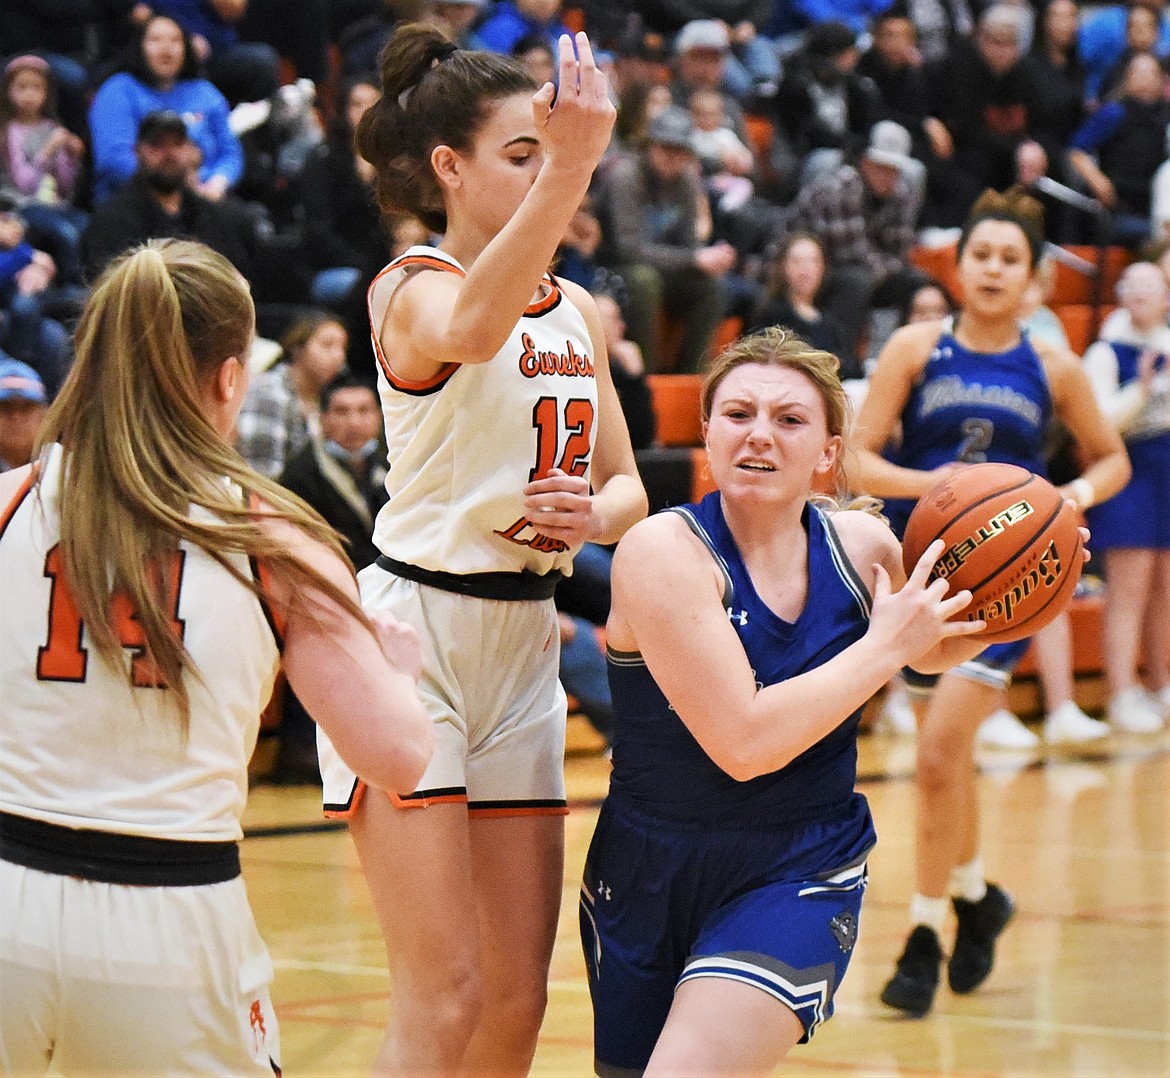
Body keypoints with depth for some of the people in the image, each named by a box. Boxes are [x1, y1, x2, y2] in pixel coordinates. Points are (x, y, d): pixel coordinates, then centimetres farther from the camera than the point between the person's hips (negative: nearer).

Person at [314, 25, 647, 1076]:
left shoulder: (577, 309, 12)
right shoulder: (412, 287, -10)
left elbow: (627, 487, 17)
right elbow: (465, 330, -36)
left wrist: (592, 514, -9)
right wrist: (567, 171, -51)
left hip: (524, 639, 7)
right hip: (412, 630, -7)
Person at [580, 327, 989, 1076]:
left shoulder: (864, 548, -4)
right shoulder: (664, 553, -18)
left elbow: (930, 653, 20)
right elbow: (743, 743, -27)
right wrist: (883, 646, -19)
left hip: (802, 873, 1)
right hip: (654, 867, -1)